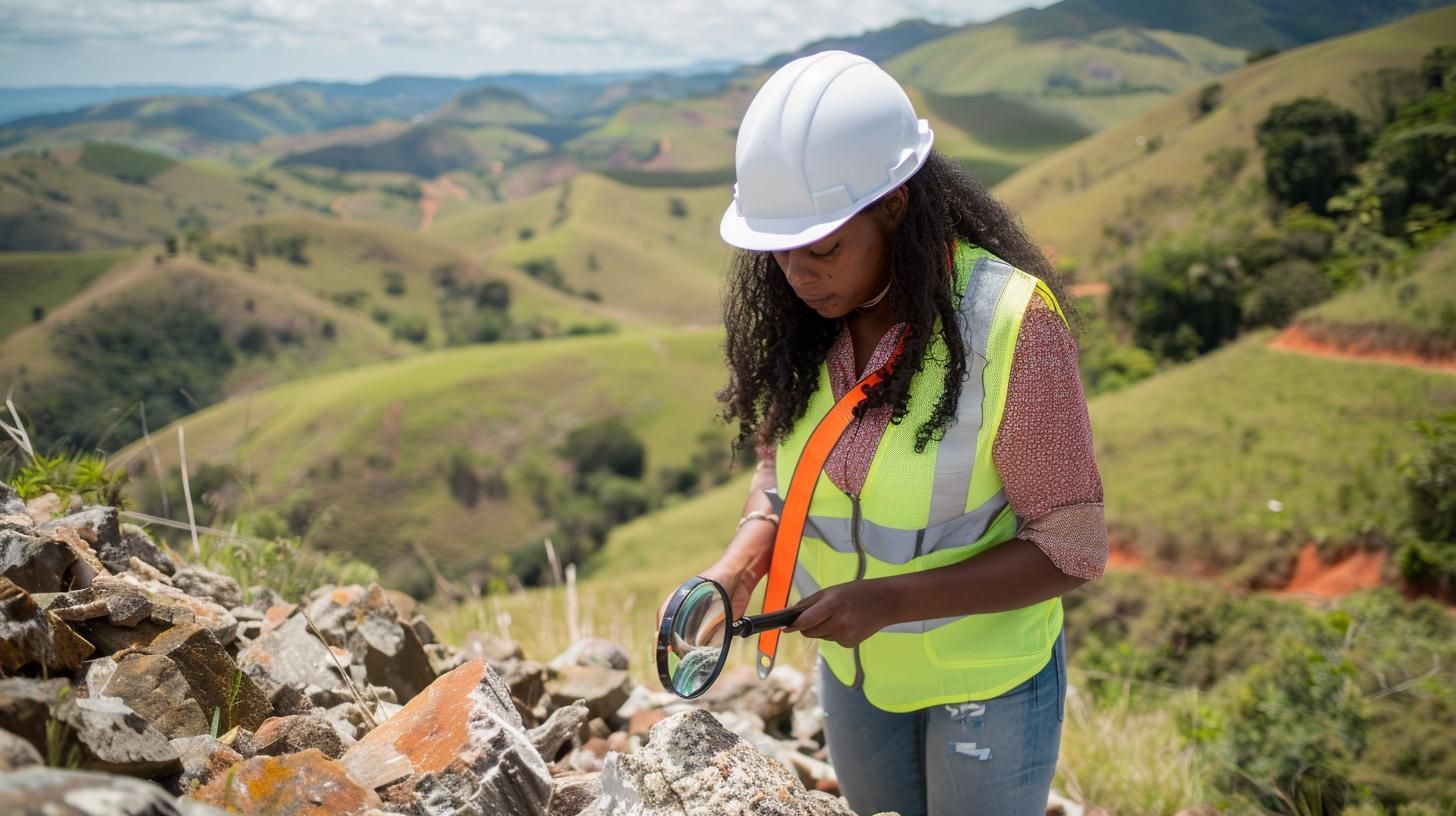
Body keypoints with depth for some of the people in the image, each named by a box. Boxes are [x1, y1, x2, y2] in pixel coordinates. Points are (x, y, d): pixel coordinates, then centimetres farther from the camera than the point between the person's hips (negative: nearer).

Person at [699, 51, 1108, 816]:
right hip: (851, 666, 5)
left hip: (987, 674, -4)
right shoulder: (795, 317, -13)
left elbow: (1071, 549, -22)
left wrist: (890, 598, -31)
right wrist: (741, 561, -19)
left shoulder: (1010, 322, -28)